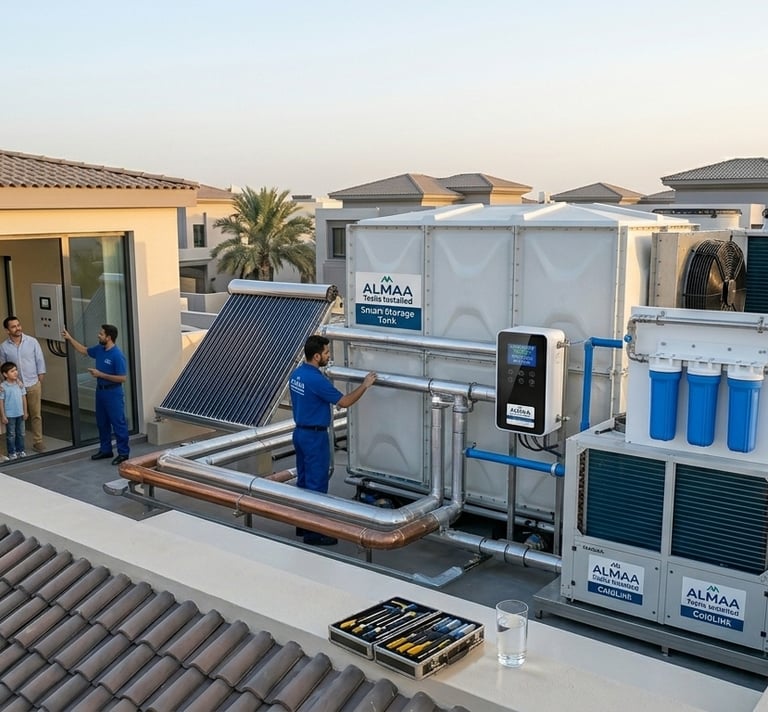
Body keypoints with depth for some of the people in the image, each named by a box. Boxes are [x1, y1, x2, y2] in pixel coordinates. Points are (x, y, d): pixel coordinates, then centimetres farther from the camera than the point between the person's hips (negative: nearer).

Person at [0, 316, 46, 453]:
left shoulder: (32, 341, -5)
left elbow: (40, 360, 0)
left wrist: (40, 379, -3)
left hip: (33, 384, 0)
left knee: (36, 415, 6)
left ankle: (37, 442, 16)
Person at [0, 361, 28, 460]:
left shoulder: (20, 384, -2)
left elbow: (24, 397, 5)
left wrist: (25, 411, 6)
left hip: (20, 414, 4)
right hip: (9, 415, -4)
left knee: (21, 433, 14)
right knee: (11, 435, 8)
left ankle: (20, 450, 28)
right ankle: (12, 453, 19)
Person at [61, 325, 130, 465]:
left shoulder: (117, 355, -22)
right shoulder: (99, 349, 3)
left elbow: (122, 378, -22)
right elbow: (84, 350, 23)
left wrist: (101, 374, -21)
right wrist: (70, 338, 18)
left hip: (113, 393, -9)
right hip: (100, 391, 9)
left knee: (118, 423, -2)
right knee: (102, 422, 16)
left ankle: (123, 453, 5)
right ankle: (105, 450, 28)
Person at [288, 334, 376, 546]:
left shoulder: (296, 374, 6)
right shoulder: (316, 380, -23)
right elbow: (344, 402, -19)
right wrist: (365, 385, -9)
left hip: (300, 432, 10)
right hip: (314, 436, -9)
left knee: (304, 480, 16)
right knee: (317, 484, -2)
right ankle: (313, 533, 3)